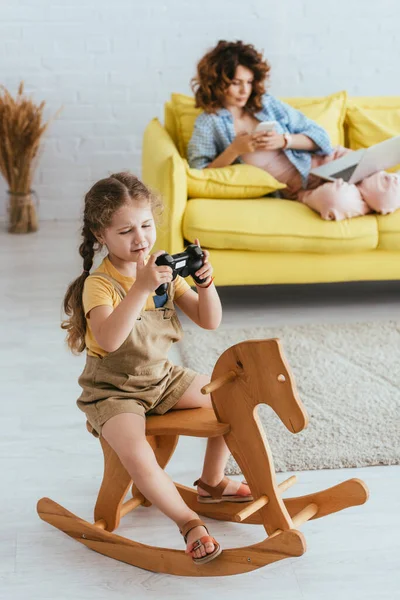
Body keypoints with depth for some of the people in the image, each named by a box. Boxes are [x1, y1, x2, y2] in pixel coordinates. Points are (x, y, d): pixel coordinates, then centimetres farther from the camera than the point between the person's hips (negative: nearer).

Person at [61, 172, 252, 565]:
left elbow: (209, 322, -3)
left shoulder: (164, 270, -1)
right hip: (113, 390, -6)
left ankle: (211, 482, 25)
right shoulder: (100, 283, -20)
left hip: (161, 377, 7)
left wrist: (206, 283, -22)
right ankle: (188, 522, -10)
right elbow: (109, 340, -40)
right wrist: (141, 288, -47)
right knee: (136, 455, -31)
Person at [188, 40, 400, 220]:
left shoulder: (268, 104, 8)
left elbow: (320, 136, 6)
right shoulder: (208, 123, 1)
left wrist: (284, 140, -13)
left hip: (322, 163, 4)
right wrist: (234, 150, -20)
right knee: (339, 202, -34)